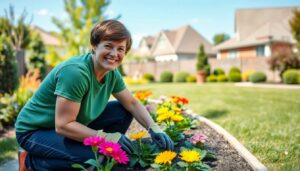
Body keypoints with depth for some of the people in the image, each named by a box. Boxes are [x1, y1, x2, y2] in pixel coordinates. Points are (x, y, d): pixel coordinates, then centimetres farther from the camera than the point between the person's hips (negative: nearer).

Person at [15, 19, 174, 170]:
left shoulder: (112, 73, -7)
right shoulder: (76, 72, -31)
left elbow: (132, 103, 3)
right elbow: (62, 126, -30)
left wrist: (154, 129, -10)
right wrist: (106, 137, -28)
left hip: (73, 124, 8)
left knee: (123, 111, -1)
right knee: (98, 156, -27)